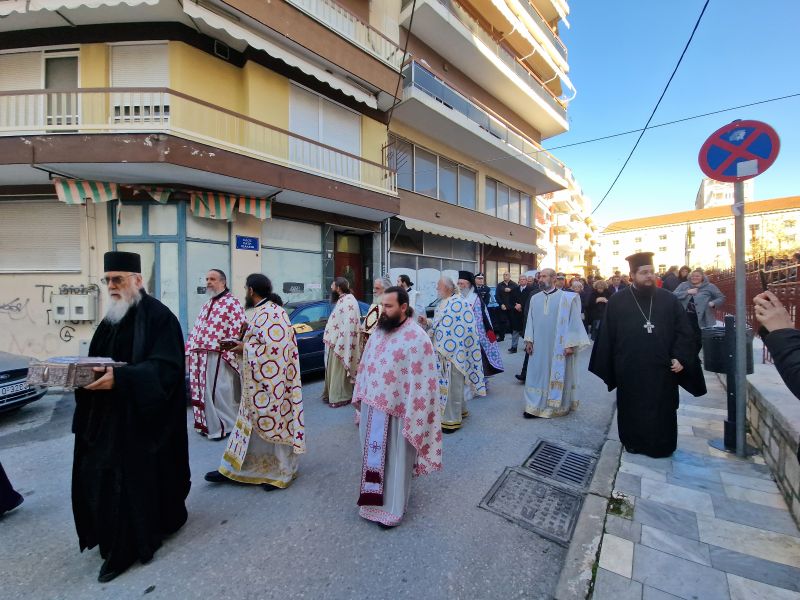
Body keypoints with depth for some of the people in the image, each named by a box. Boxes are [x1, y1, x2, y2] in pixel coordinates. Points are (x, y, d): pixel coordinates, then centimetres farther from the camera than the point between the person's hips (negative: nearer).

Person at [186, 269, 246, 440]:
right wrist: (188, 351, 13)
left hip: (218, 357, -8)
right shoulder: (207, 305, 17)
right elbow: (196, 329, 19)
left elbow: (238, 331, -17)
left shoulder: (232, 303, -10)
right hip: (200, 357, 8)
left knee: (218, 392, -1)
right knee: (202, 391, 15)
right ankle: (207, 424, 30)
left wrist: (228, 356, -20)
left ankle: (223, 426, 15)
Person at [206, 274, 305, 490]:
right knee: (255, 424, 19)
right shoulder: (264, 311, 10)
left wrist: (246, 347, -15)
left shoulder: (270, 313, -21)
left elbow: (271, 349, -28)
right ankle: (232, 468, 35)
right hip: (260, 383, 10)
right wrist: (245, 344, 6)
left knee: (271, 424, 5)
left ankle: (279, 474, 24)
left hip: (269, 384, -10)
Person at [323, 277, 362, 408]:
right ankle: (332, 394, 29)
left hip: (341, 343, -10)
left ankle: (341, 397, 13)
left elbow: (349, 325, -25)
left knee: (339, 370, 0)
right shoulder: (341, 300, 12)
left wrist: (339, 345, -26)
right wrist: (330, 340, 16)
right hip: (336, 342, 10)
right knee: (333, 369, 17)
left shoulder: (349, 301, -19)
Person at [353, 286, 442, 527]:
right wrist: (360, 397, 13)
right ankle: (374, 498, 47)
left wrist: (411, 415, -17)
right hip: (372, 408, 7)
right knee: (374, 455, 23)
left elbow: (421, 381, -18)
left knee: (395, 460, 13)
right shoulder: (379, 331, 2)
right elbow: (365, 365, 11)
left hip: (397, 411, -6)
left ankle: (392, 508, 37)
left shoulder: (417, 338, -19)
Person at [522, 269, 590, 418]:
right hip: (539, 346, 4)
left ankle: (559, 405, 27)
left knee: (558, 376, 9)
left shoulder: (567, 298, -7)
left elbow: (574, 322, -7)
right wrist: (529, 340, 4)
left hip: (559, 346, -4)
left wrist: (571, 344, -11)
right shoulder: (535, 298, 5)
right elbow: (530, 320, 9)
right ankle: (536, 406, 17)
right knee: (537, 375, 7)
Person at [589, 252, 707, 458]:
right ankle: (633, 443, 31)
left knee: (662, 412, 13)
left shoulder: (669, 300, 2)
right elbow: (607, 336, -1)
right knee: (632, 411, 13)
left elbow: (684, 332, 4)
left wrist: (680, 358, -9)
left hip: (662, 369, 2)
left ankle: (662, 446, 33)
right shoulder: (617, 301, -3)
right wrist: (608, 367, -1)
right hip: (630, 371, -1)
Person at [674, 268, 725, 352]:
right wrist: (687, 292, -16)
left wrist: (713, 303, -12)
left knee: (699, 342, 6)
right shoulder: (684, 285, 6)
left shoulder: (709, 287, 4)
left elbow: (721, 298, 7)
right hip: (685, 318, 1)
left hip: (701, 320, -1)